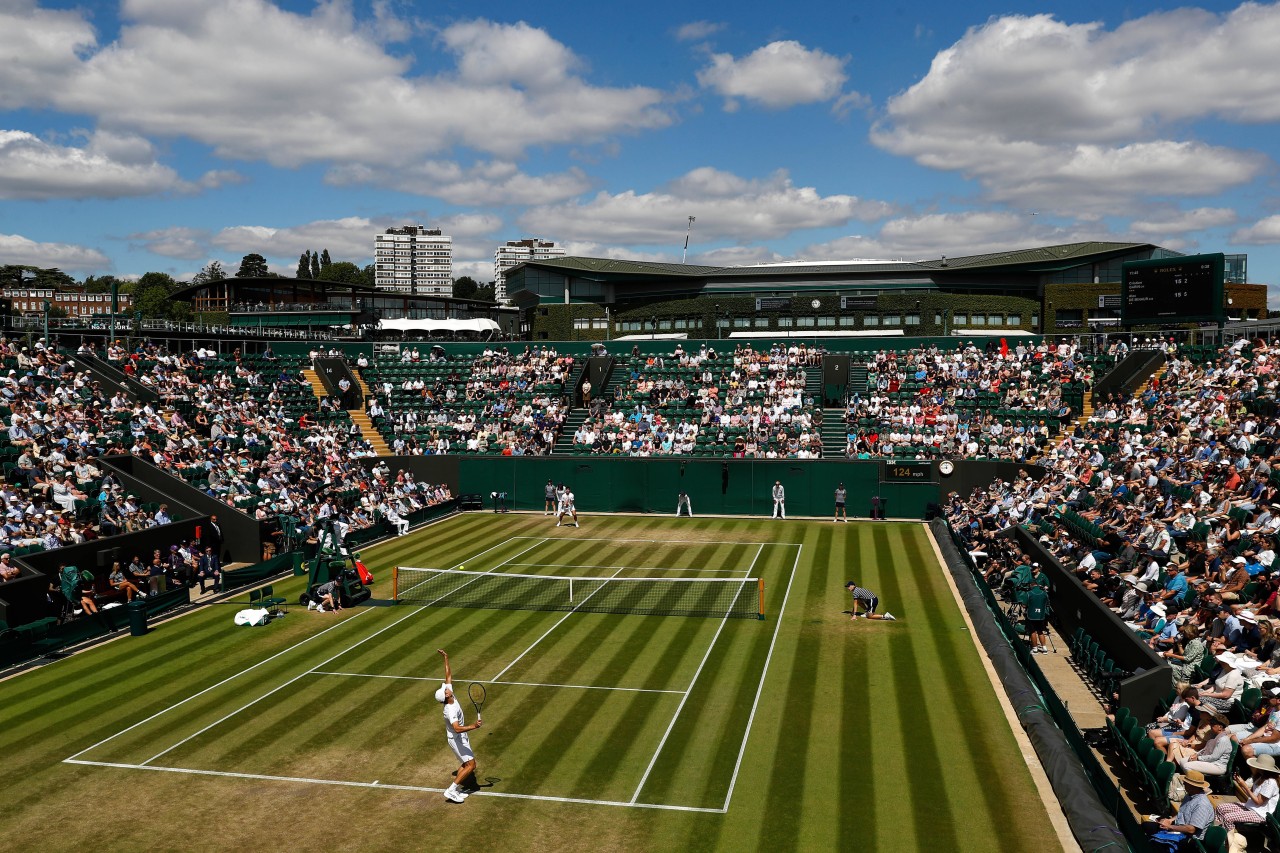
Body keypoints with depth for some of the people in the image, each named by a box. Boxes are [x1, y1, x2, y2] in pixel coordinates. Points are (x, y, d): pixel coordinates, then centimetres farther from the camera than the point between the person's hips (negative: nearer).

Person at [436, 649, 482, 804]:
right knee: (471, 765, -7)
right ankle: (451, 790, -5)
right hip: (457, 739, -9)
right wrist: (473, 726, -55)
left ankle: (456, 790, 20)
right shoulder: (450, 710, -32)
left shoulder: (450, 694, -8)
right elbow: (457, 728, -44)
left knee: (465, 763, 15)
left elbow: (448, 675, 0)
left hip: (460, 737, 9)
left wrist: (446, 658, -2)